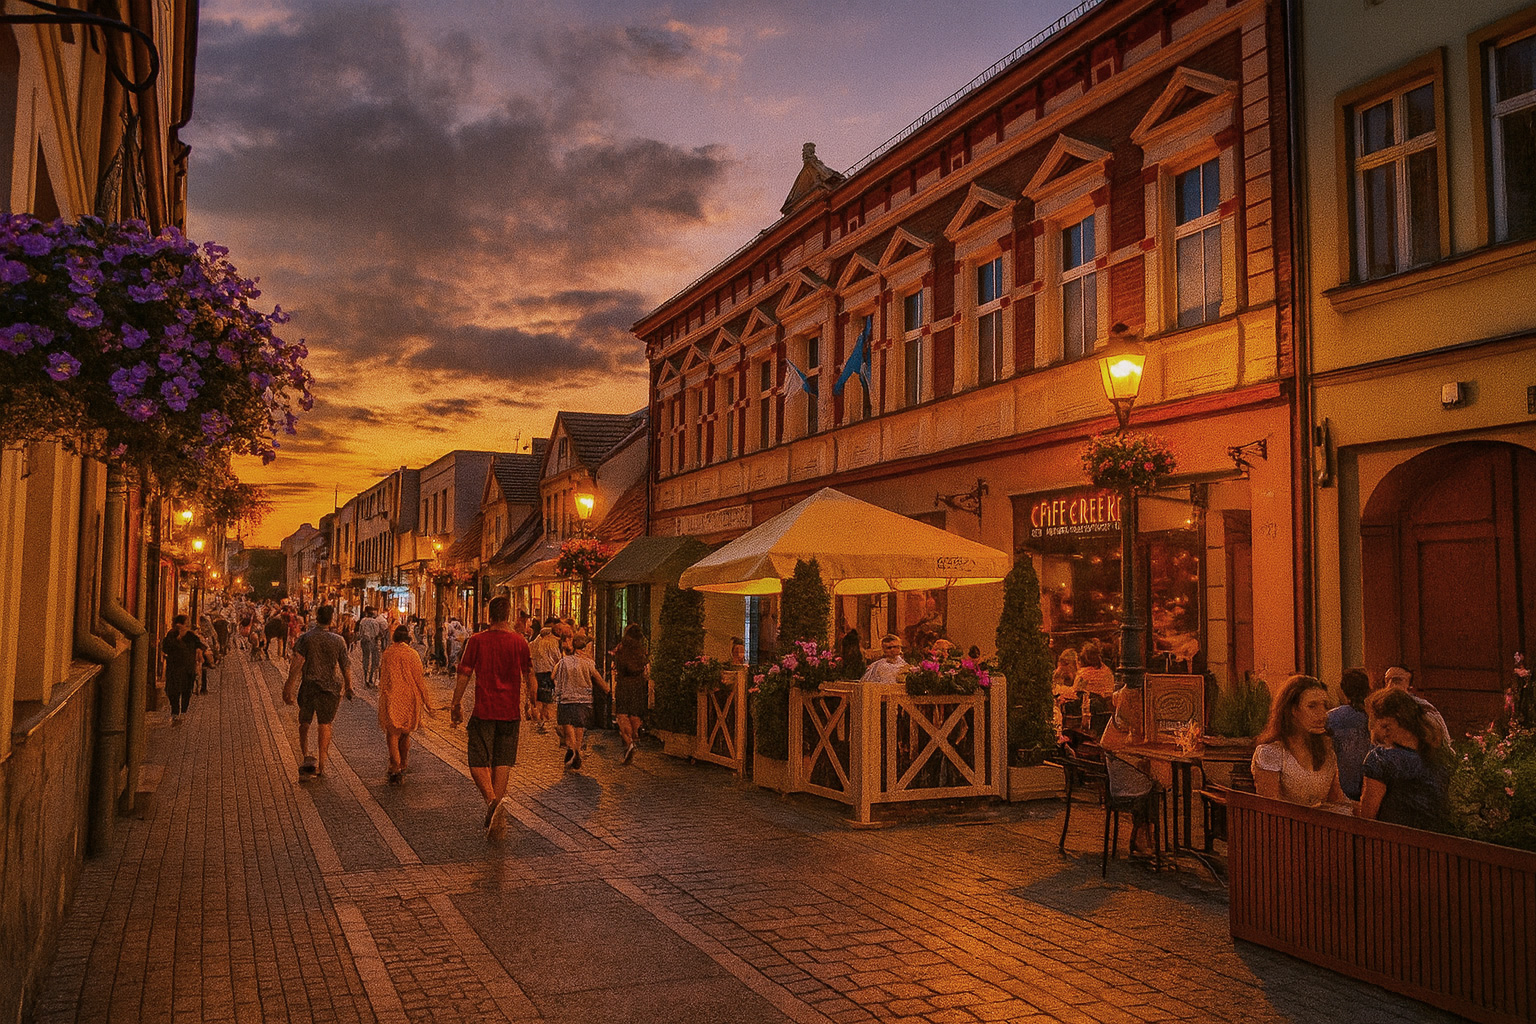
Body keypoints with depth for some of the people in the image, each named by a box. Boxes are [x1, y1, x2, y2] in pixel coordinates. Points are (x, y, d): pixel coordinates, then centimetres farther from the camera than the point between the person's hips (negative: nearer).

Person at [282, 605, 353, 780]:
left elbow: (297, 664, -12)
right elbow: (345, 666, 4)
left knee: (304, 723, 14)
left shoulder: (306, 638, -6)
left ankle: (306, 757, -3)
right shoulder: (338, 640, -1)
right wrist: (348, 687, 17)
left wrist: (288, 687, -10)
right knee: (325, 725, 7)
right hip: (330, 687, 1)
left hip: (308, 686, -1)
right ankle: (321, 766, 7)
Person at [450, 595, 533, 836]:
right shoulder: (520, 643, -1)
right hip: (510, 711, 2)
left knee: (478, 762, 5)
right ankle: (495, 814, 12)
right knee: (502, 763, 10)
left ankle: (492, 800, -20)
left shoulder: (476, 641, -5)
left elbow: (463, 675, -3)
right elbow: (529, 677, 7)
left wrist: (456, 705, 7)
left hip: (484, 710, -2)